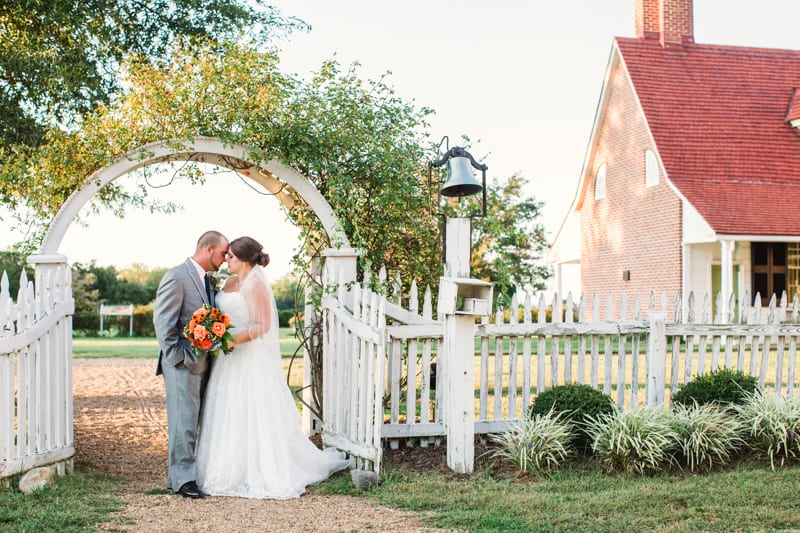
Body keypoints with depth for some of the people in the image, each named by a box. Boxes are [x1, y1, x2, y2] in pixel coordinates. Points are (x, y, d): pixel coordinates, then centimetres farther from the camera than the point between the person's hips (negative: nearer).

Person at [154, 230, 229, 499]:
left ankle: (178, 475, 18)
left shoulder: (207, 280, 16)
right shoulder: (176, 277, -11)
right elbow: (162, 322, -14)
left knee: (196, 421, 10)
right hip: (183, 365, -9)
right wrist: (178, 358, -16)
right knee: (184, 421, -6)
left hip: (203, 363, 9)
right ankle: (183, 479, 1)